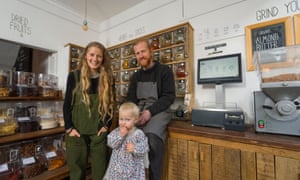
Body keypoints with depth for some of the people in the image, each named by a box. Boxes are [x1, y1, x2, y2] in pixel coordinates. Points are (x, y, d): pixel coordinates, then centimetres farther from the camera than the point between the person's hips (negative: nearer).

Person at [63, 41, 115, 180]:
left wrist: (107, 125, -3)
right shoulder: (74, 76, -1)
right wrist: (69, 128, -6)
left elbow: (111, 104, 4)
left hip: (99, 132, 1)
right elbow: (67, 104, 0)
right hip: (76, 131, 0)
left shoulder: (108, 78, 1)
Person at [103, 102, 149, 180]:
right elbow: (110, 143, -14)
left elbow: (145, 148, -15)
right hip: (118, 165, 3)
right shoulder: (117, 131, -5)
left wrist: (135, 148, -30)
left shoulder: (139, 133, -14)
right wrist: (120, 135, -24)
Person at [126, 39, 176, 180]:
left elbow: (169, 97, -8)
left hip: (158, 110, -4)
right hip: (138, 111, 5)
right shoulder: (135, 76, 17)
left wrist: (150, 111, -21)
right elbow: (130, 99, 13)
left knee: (152, 136, -32)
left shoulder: (164, 71, 0)